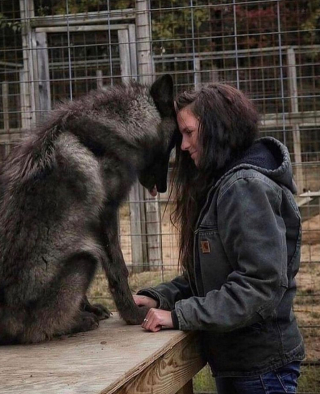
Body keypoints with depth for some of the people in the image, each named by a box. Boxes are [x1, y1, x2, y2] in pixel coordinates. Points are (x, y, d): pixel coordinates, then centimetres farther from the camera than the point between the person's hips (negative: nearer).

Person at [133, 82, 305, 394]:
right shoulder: (218, 187, 12)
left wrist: (179, 316, -22)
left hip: (262, 365, -9)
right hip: (232, 359, 9)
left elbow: (261, 283, -25)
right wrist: (159, 297, -1)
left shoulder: (247, 187, -18)